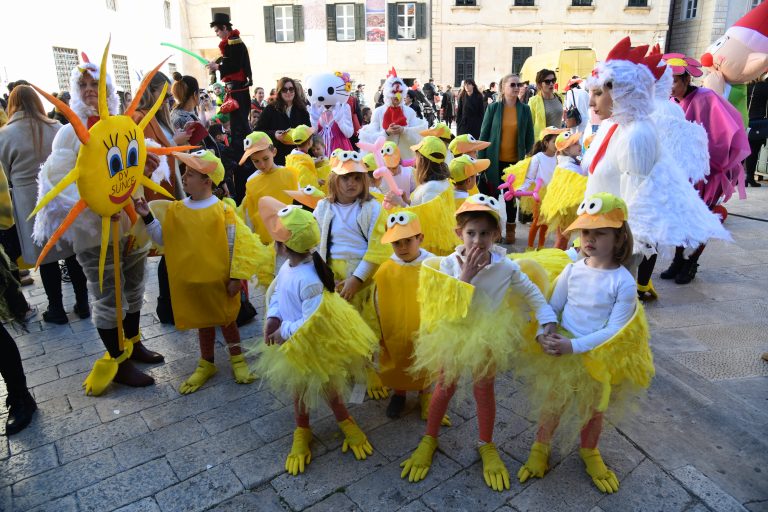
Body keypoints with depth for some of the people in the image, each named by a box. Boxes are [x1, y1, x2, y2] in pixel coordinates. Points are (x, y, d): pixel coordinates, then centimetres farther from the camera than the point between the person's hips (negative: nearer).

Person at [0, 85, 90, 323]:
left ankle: (57, 310, 20)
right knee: (72, 253, 11)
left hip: (31, 204, -2)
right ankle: (82, 304, 20)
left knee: (47, 258, 8)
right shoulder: (57, 129, -1)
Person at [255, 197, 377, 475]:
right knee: (299, 390, 25)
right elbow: (277, 294, 6)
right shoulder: (287, 266, -8)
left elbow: (313, 321, -35)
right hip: (293, 346, 8)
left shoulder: (309, 279, -36)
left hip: (314, 346, -8)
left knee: (326, 389, 16)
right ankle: (302, 432, 47)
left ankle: (346, 423, 44)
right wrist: (272, 319, -9)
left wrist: (284, 331, -24)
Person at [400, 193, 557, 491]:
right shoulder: (449, 264, -17)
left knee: (484, 390, 15)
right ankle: (429, 440, 37)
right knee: (444, 388, 14)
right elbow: (445, 308, -23)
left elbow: (532, 294, -3)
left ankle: (486, 446, 38)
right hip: (453, 335, 0)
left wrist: (548, 321, -14)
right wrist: (464, 276, -30)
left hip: (488, 337, 0)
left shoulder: (506, 267, -16)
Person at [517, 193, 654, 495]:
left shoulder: (623, 282, -18)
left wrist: (574, 346, -27)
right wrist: (543, 334, -19)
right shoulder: (572, 270, -8)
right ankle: (541, 448, 40)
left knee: (593, 410, 20)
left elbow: (614, 329, -19)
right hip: (560, 349, 2)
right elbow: (552, 307, -1)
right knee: (552, 403, 16)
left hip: (598, 356, -2)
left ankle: (589, 453, 47)